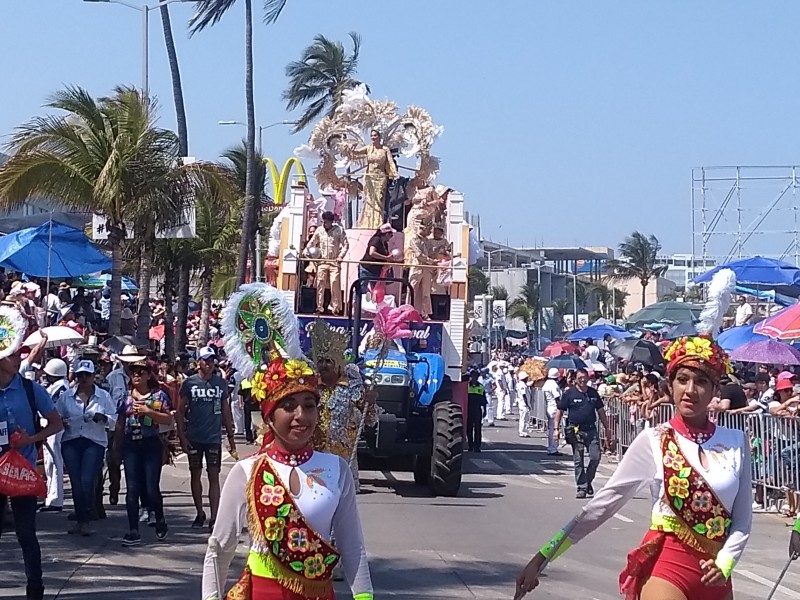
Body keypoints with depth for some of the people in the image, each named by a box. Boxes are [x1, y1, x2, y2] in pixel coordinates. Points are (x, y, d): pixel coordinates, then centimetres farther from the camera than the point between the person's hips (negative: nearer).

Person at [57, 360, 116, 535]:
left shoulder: (103, 396, 6)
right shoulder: (66, 396, 9)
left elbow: (114, 420, 5)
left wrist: (102, 418, -15)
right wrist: (61, 422, -8)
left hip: (94, 442, -2)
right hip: (71, 442, 2)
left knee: (87, 482, -13)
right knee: (76, 483, 2)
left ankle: (86, 521, -3)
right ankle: (79, 519, 13)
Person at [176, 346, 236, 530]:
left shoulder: (221, 383, 5)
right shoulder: (190, 383, -1)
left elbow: (226, 411, 11)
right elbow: (180, 411, 1)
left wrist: (231, 437, 8)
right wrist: (182, 437, -6)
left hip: (214, 437, 0)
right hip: (193, 437, 0)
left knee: (214, 476, -3)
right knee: (196, 474, 9)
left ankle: (214, 517, -5)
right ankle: (200, 514, 21)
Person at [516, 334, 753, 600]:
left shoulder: (736, 442, 2)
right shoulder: (653, 441, -5)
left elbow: (742, 518, 6)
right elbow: (603, 503, -7)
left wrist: (725, 562, -13)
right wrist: (544, 556, -12)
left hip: (714, 577, 3)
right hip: (666, 568, -3)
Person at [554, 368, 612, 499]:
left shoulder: (593, 393, 11)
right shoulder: (569, 394, 0)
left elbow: (600, 411, 21)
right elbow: (559, 411, 3)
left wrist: (606, 428, 22)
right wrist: (556, 429, -4)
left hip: (591, 430, 3)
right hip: (576, 431, -3)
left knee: (595, 457, -5)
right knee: (578, 461, 0)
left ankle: (588, 482, 17)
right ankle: (581, 488, 6)